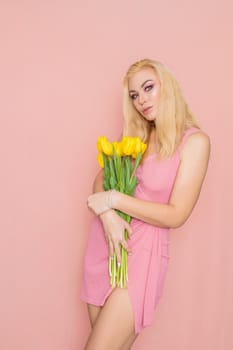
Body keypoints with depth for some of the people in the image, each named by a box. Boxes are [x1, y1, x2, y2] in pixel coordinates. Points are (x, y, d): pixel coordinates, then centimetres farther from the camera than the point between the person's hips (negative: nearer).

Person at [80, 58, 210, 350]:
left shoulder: (195, 141, -8)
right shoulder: (137, 134, 10)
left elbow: (176, 215, -13)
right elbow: (101, 178, 5)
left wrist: (114, 200, -15)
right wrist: (108, 215, -15)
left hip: (142, 251, -5)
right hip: (104, 244, 6)